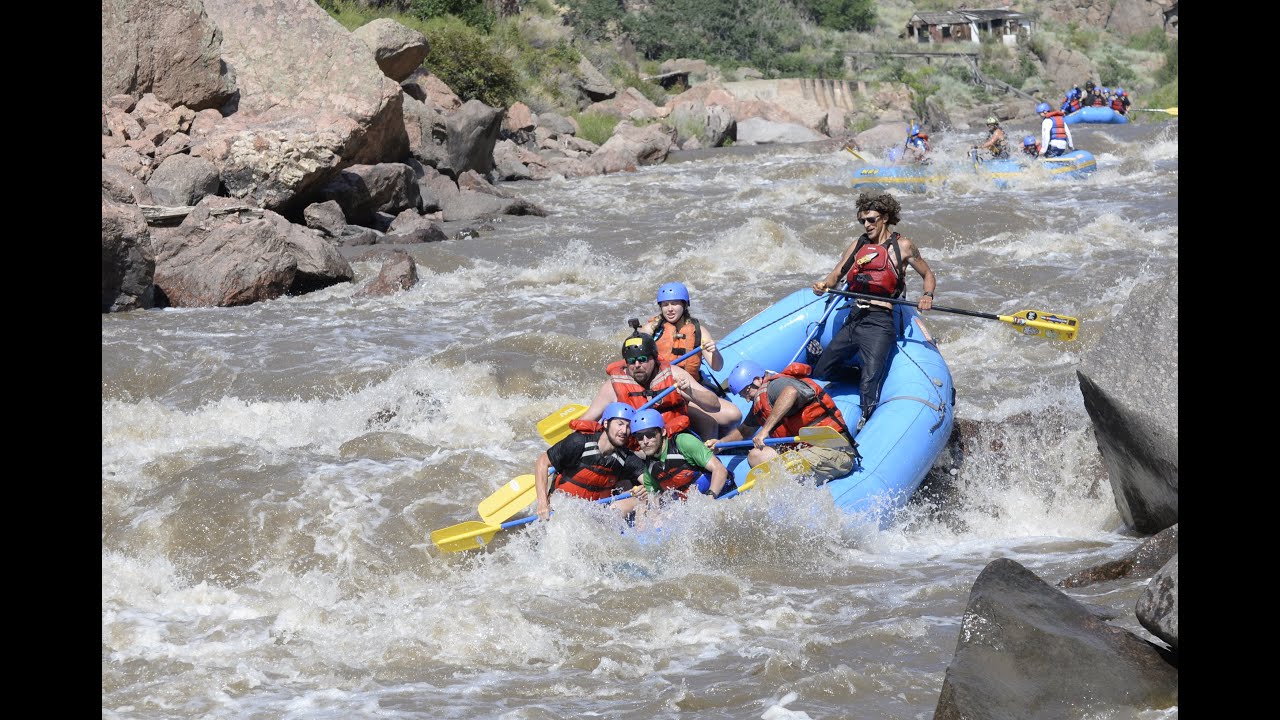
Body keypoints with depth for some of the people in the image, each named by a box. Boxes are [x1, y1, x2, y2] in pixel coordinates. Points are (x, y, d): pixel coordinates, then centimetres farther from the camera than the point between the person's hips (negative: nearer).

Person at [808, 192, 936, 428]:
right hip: (853, 320, 6)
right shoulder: (859, 244, 17)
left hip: (879, 322, -6)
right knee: (820, 374, 10)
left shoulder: (902, 246, 4)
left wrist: (928, 296, -11)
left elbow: (928, 276, 11)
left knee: (869, 382, -18)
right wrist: (824, 284, -6)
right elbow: (836, 274, 17)